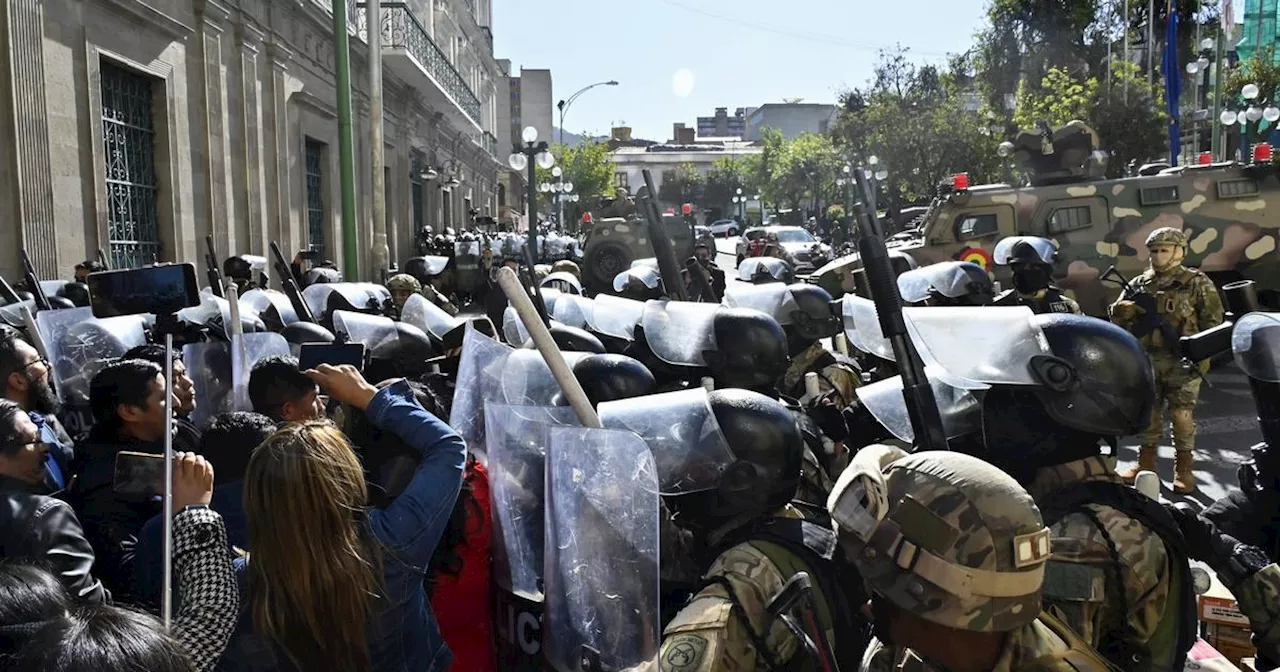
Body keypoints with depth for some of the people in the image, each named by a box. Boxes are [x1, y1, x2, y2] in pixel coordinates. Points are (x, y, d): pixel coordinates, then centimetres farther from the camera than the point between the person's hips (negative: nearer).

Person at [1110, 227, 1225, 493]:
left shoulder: (1196, 282, 1)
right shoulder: (1139, 284, 10)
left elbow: (1213, 319, -2)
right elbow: (1116, 314, 10)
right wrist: (1125, 309, -14)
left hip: (1183, 360, -3)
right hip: (1147, 359, 4)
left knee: (1182, 414, -3)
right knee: (1147, 412, 9)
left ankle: (1184, 468, 7)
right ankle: (1146, 462, 19)